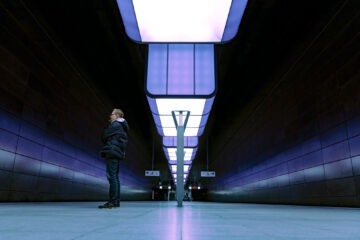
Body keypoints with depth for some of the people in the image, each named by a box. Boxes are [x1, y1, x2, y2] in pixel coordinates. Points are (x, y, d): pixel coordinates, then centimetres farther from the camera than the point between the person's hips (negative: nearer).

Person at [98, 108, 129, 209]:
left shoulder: (115, 125, -7)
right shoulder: (122, 127, 22)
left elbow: (104, 136, -6)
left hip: (112, 152, -10)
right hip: (118, 153, 10)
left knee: (112, 177, -10)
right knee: (115, 177, 11)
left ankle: (113, 201, -10)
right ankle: (116, 201, 15)